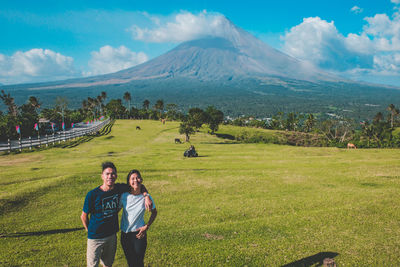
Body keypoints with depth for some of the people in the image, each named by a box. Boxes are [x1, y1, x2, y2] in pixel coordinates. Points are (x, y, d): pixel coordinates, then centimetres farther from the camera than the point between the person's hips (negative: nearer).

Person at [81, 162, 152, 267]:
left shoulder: (120, 188, -7)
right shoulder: (92, 194, -18)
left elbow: (139, 186, 7)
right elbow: (84, 216, -6)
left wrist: (146, 196, -10)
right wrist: (90, 231, 2)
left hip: (112, 235, 4)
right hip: (96, 237, -4)